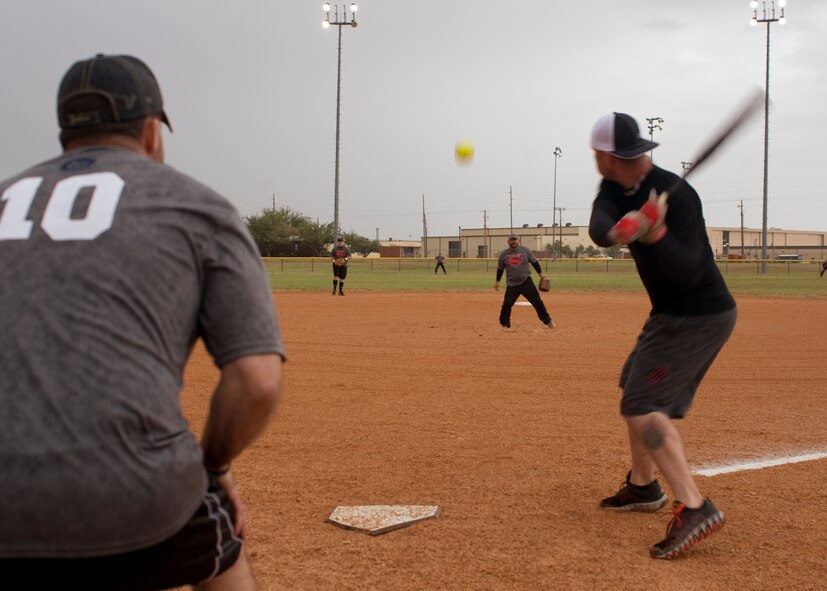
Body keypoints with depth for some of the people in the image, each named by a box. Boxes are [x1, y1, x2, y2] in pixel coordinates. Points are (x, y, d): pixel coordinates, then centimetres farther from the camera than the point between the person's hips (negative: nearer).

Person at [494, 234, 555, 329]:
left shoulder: (525, 250, 2)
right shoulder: (503, 254, 5)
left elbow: (534, 262, 7)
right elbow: (500, 269, 13)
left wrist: (540, 273, 0)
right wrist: (497, 281, 10)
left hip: (526, 282, -1)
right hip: (511, 284, 1)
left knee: (537, 301, -5)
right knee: (507, 304, -8)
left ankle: (548, 321, 6)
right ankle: (505, 324, 8)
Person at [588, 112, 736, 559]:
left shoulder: (674, 195, -24)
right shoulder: (618, 188, 1)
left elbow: (688, 273, -30)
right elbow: (598, 227, -19)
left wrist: (656, 234, -46)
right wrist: (619, 230, -42)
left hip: (699, 317, -10)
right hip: (673, 314, 10)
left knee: (643, 404, -16)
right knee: (636, 390, 21)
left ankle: (693, 508, -23)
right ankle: (642, 486, 36)